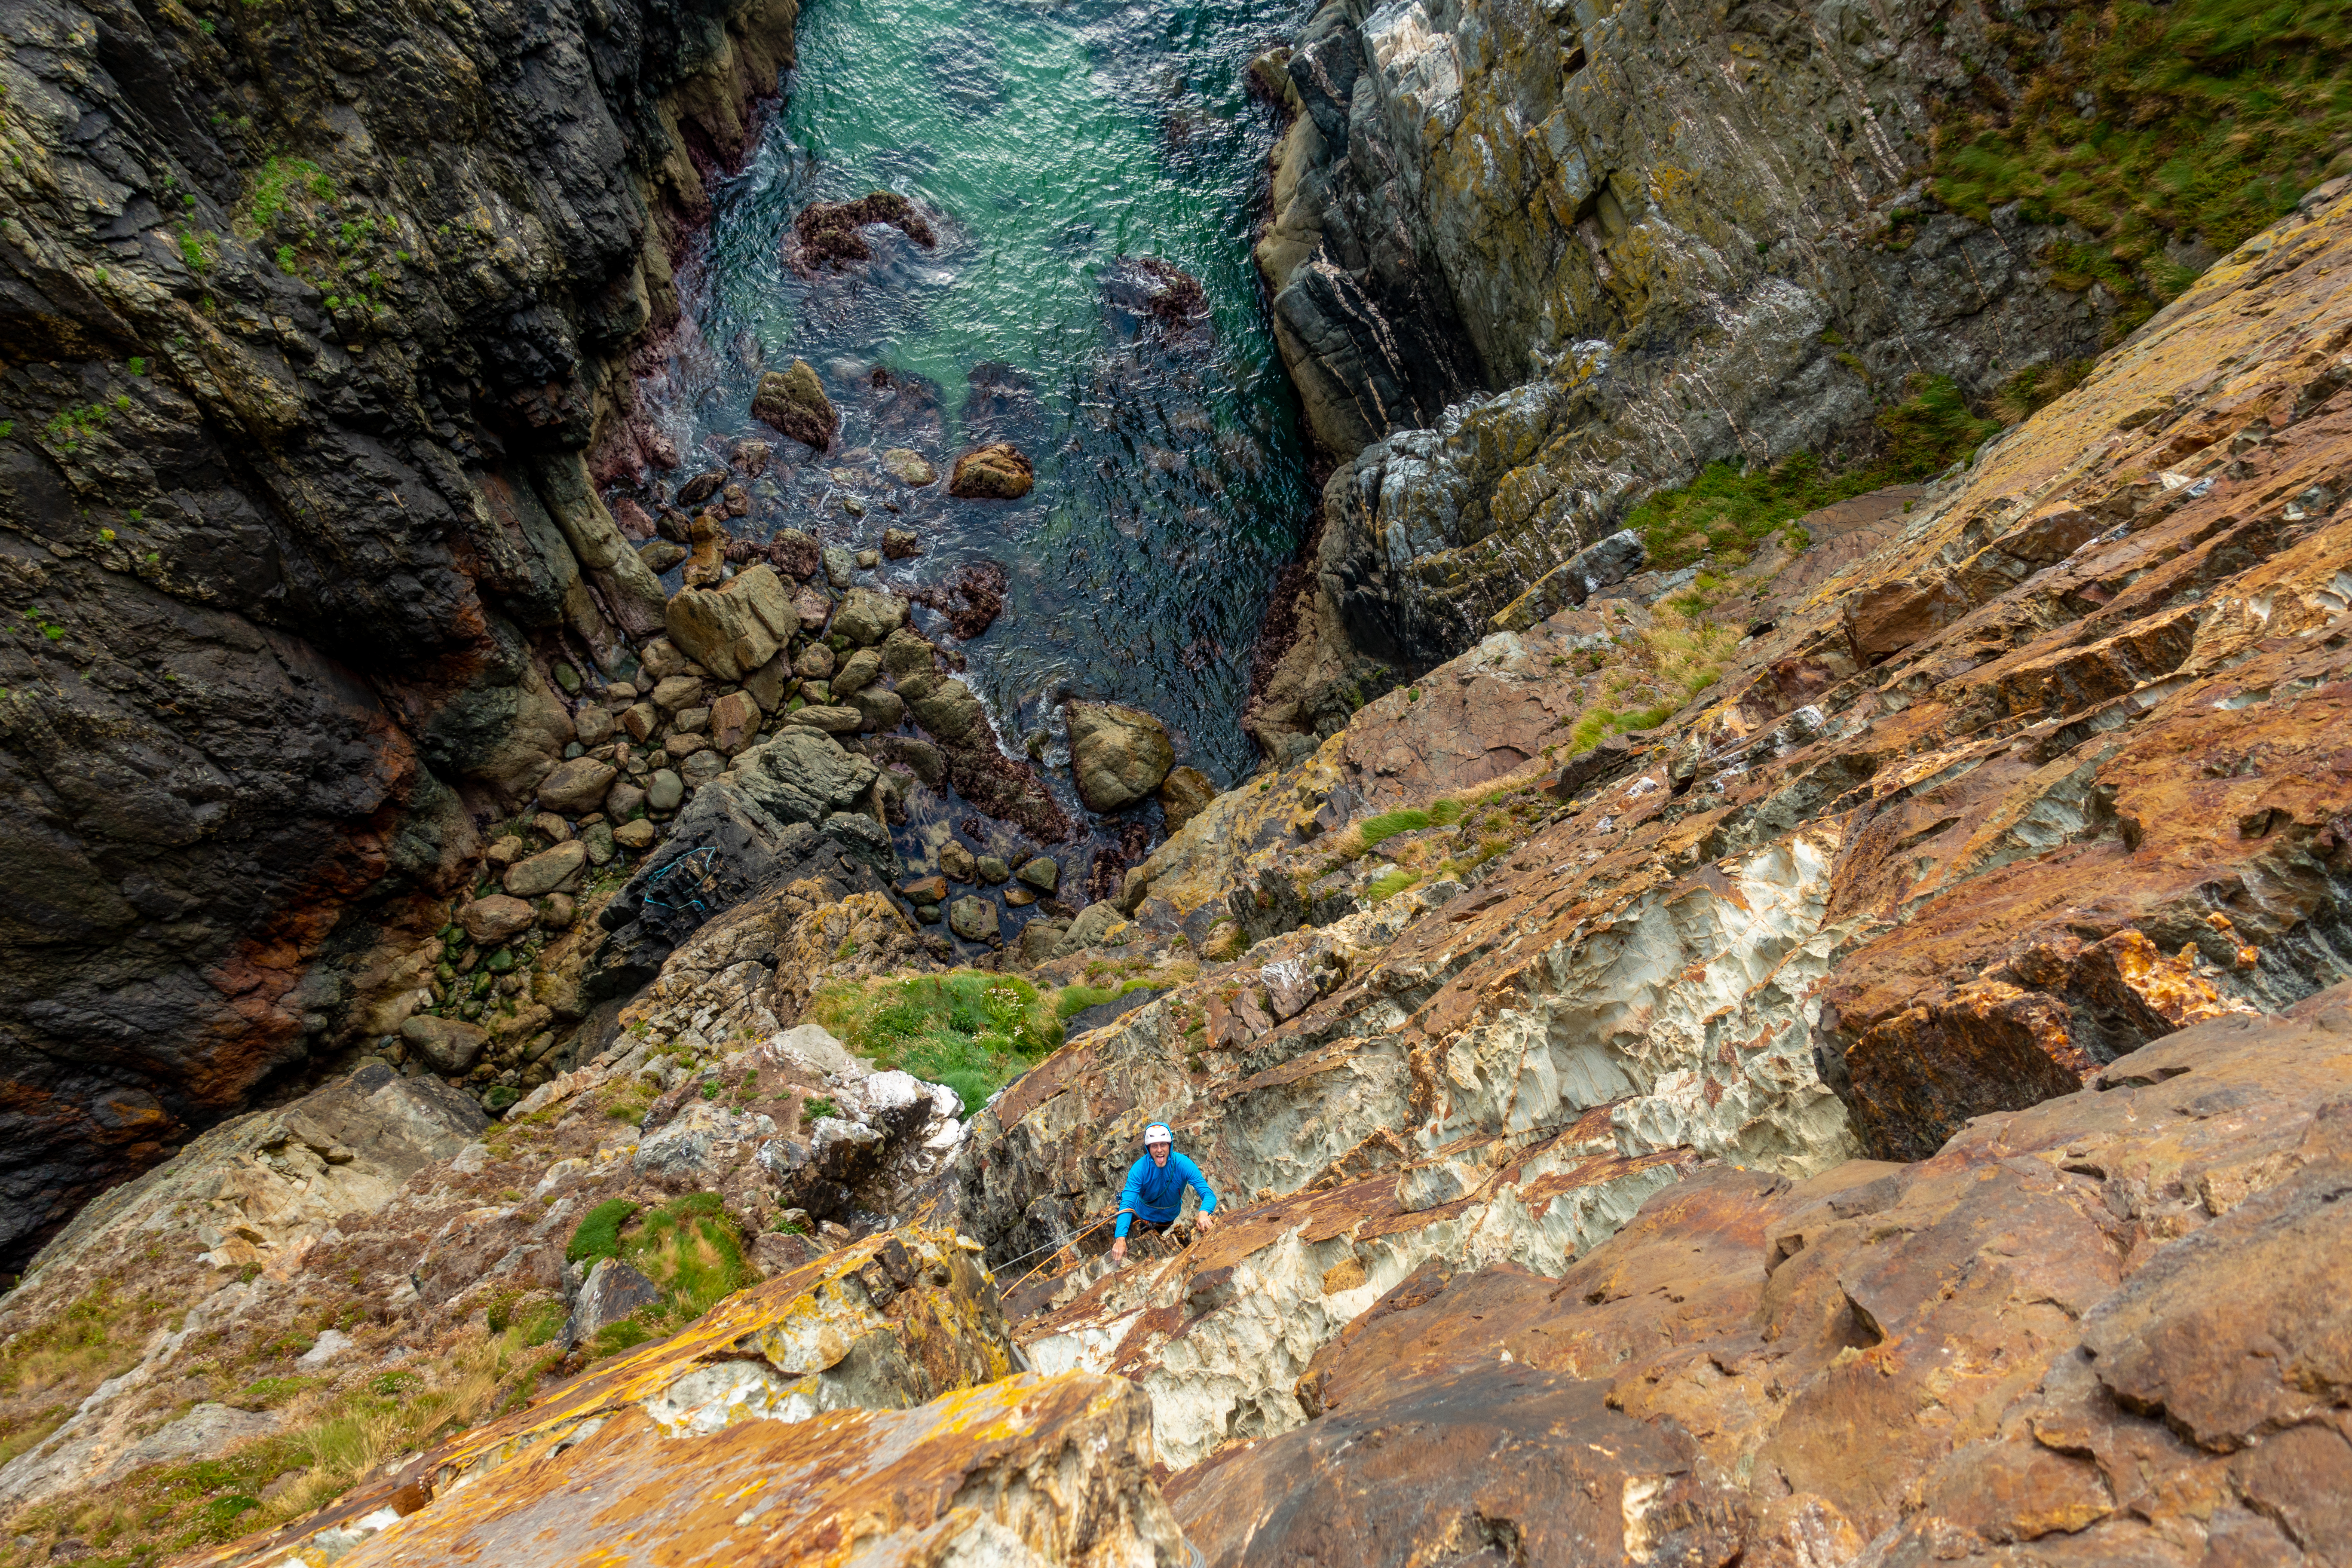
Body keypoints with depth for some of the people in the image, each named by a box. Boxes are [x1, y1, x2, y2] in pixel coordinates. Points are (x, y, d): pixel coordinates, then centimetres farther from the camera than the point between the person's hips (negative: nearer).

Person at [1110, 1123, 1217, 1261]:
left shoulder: (1183, 1164, -31)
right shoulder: (1140, 1168, -32)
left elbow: (1209, 1195, -35)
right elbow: (1127, 1204, -39)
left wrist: (1204, 1213, -59)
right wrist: (1121, 1238, -55)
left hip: (1170, 1218, 2)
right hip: (1143, 1216, -1)